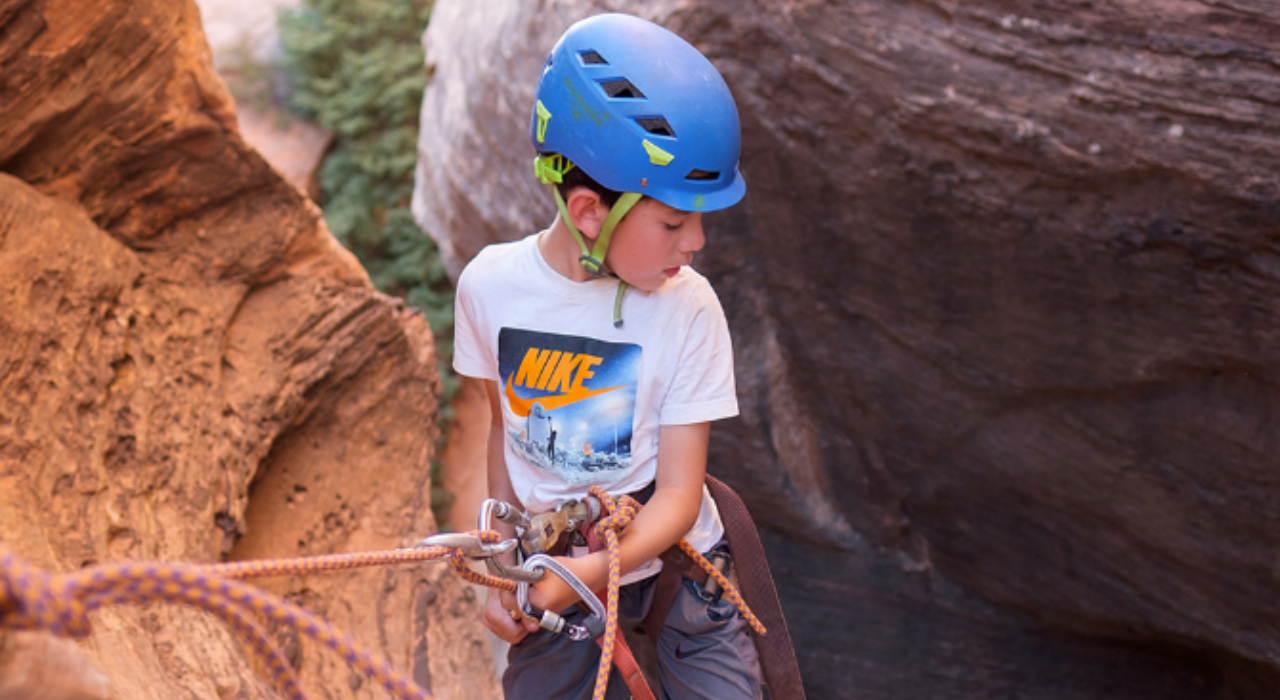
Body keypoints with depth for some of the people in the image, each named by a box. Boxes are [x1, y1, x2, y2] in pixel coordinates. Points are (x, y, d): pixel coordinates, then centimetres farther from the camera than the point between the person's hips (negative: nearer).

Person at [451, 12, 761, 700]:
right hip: (553, 580, 2)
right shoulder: (490, 284, -10)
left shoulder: (687, 306, -17)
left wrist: (596, 568, -32)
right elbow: (505, 425, 5)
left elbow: (678, 495, -15)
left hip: (673, 570, -1)